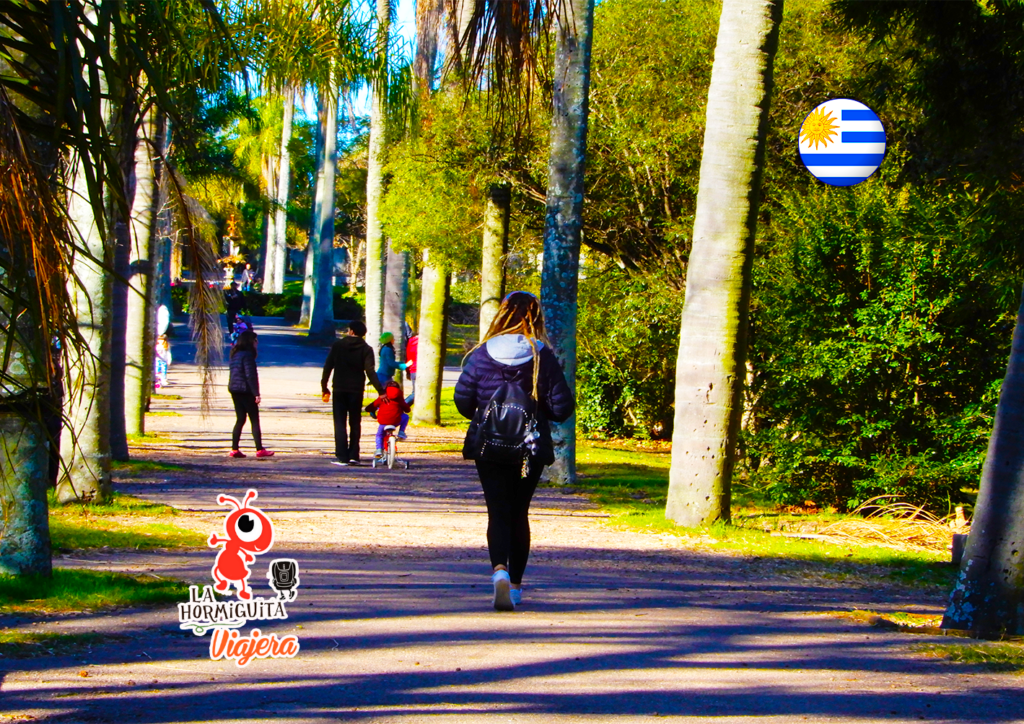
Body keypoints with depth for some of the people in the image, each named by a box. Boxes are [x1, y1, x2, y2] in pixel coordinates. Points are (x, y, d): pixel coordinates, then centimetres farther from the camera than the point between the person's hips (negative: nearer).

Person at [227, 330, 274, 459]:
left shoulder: (234, 355, 13)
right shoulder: (247, 355, -15)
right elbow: (250, 376, -19)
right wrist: (256, 393, -17)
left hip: (234, 390, 8)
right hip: (245, 391, -8)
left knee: (240, 419, 12)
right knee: (255, 420, -2)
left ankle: (234, 449, 8)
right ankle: (260, 449, -3)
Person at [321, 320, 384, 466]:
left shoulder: (337, 345, 2)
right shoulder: (366, 349, -2)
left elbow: (327, 367, 2)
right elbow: (370, 371, -13)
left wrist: (324, 388, 9)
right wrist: (380, 390, -15)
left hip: (339, 390, -1)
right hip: (356, 390, 1)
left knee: (340, 423, 1)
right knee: (354, 423, 12)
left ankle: (342, 456, -7)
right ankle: (353, 455, 8)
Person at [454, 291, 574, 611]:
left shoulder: (482, 354, -7)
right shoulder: (543, 356, -7)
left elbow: (462, 399, -5)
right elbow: (562, 407, -8)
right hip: (531, 450, 1)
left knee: (498, 512, -1)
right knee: (519, 513, 15)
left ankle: (500, 570, -28)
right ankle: (515, 585, 19)